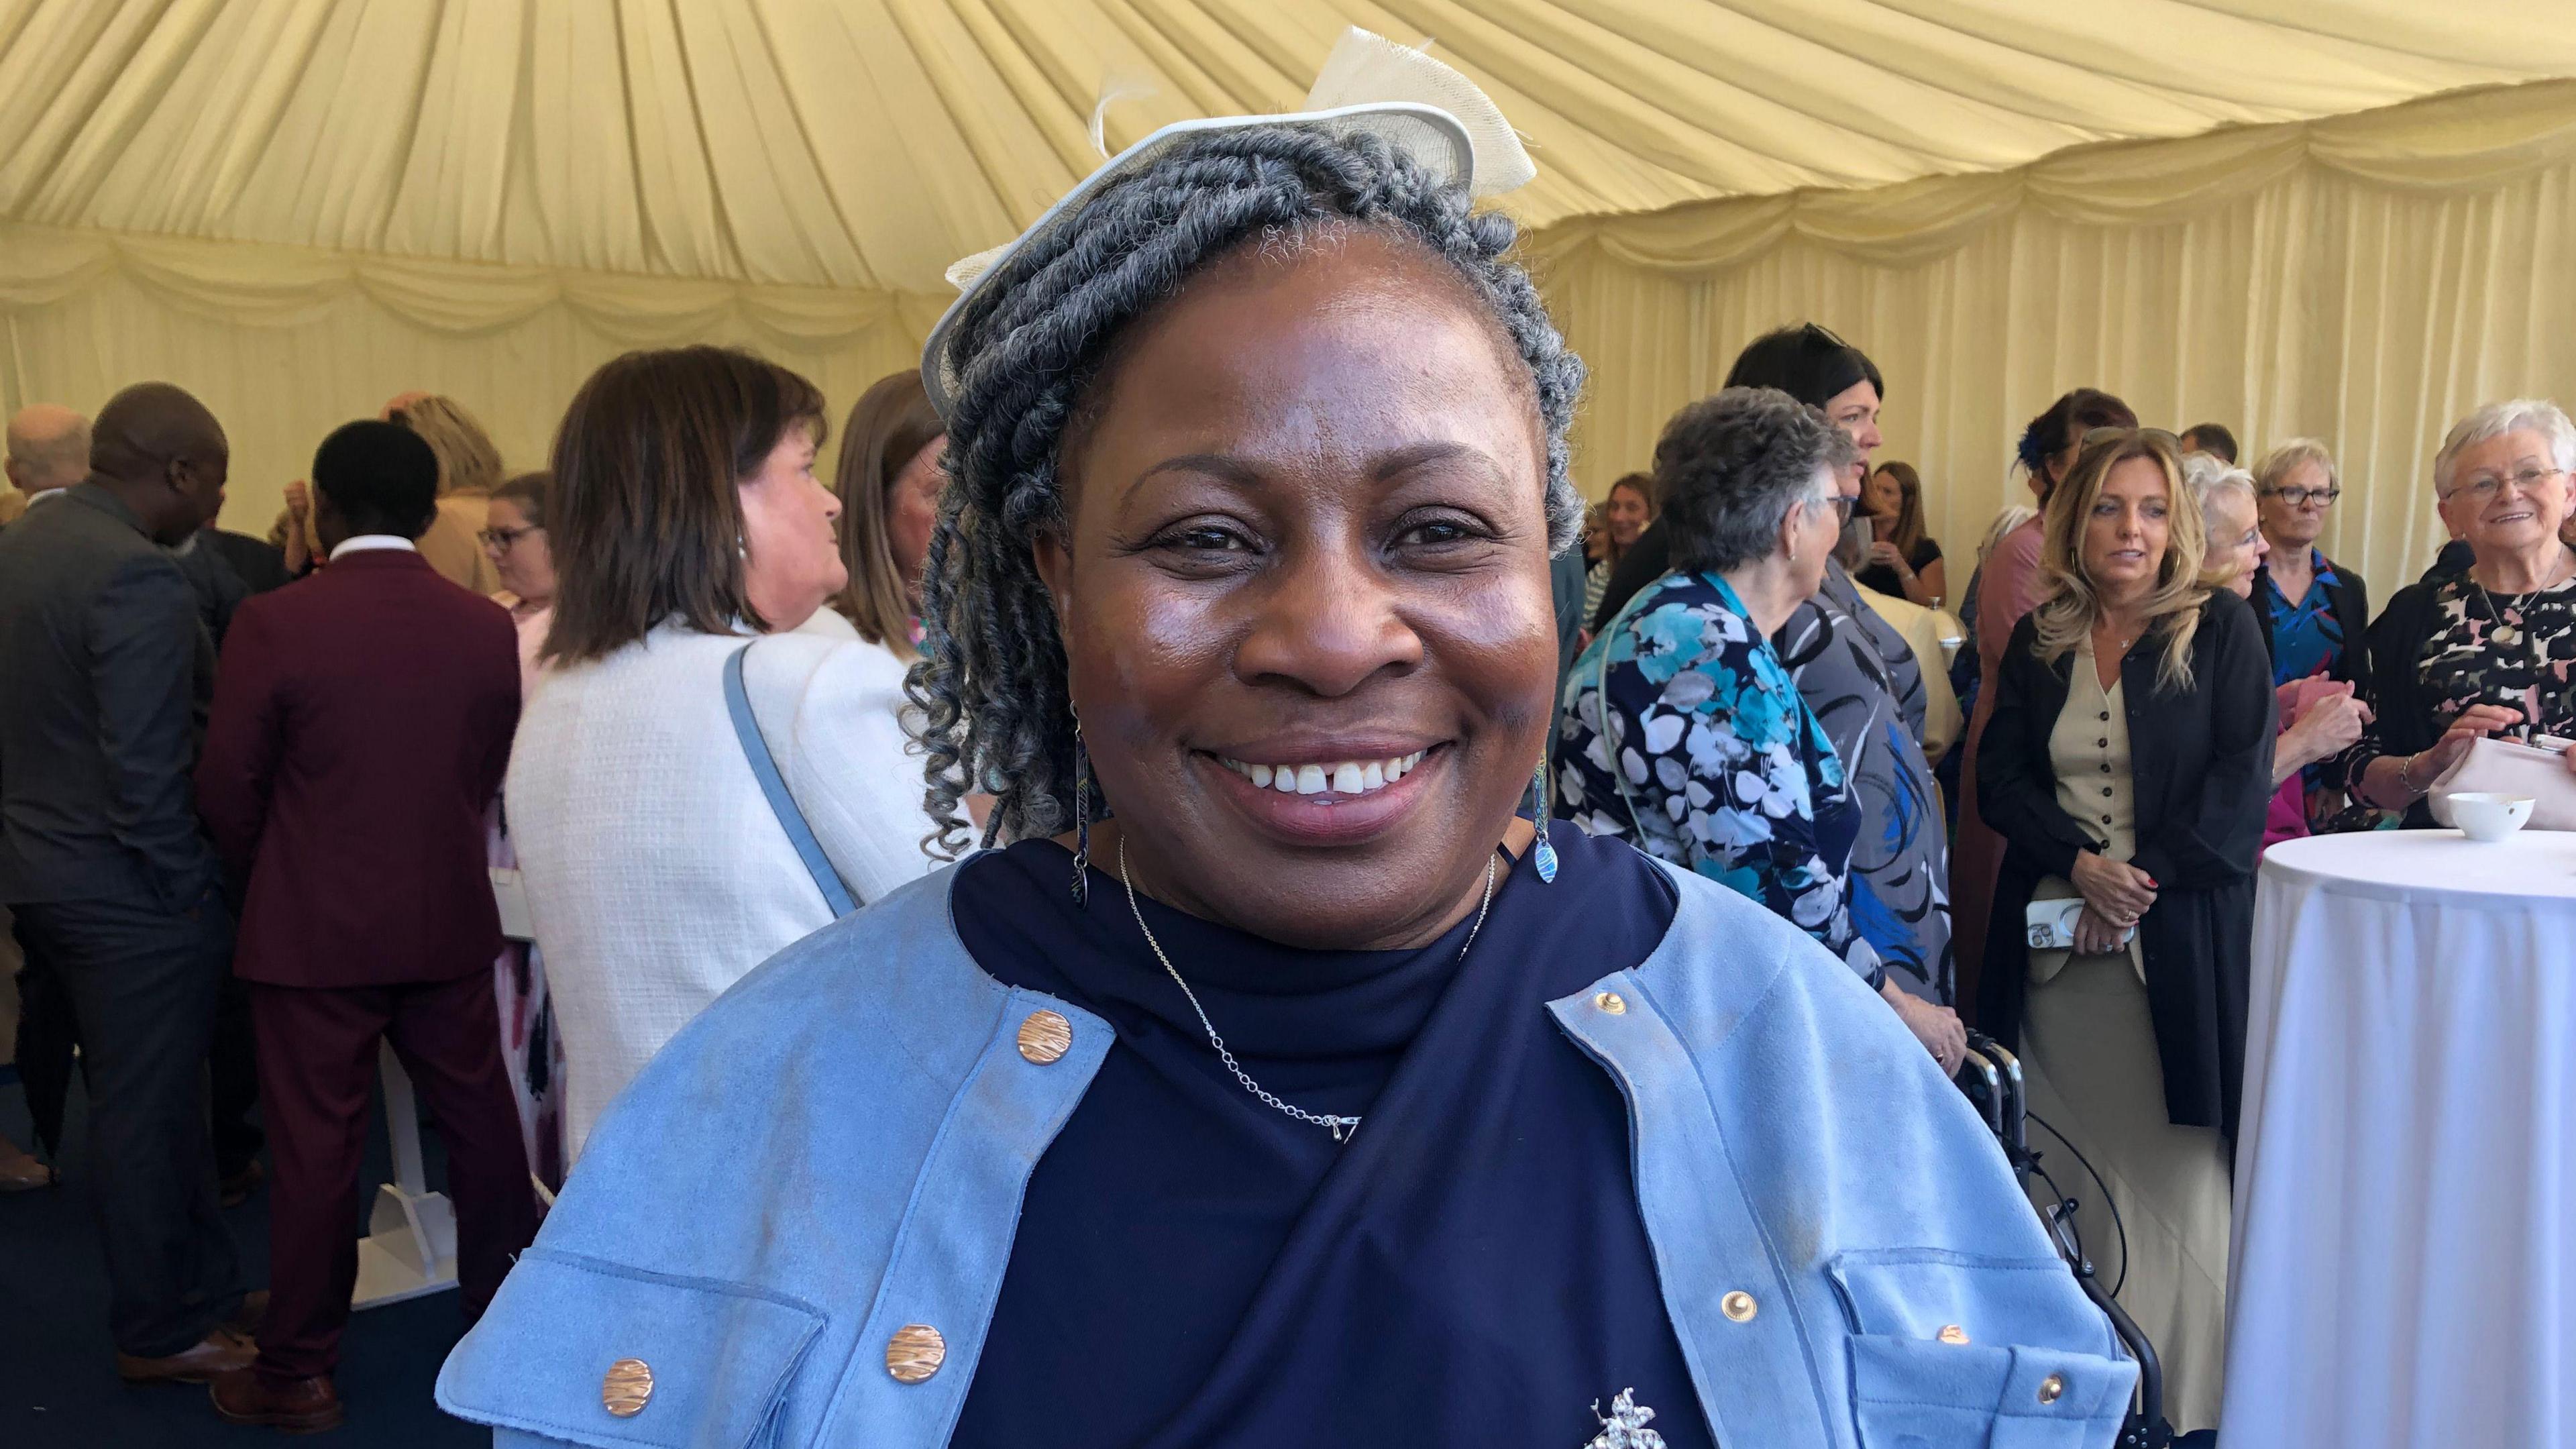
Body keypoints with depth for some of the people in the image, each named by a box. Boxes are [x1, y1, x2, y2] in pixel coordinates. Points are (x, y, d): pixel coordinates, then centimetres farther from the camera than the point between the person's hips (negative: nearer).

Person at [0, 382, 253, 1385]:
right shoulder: (137, 576, -22)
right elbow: (144, 765, -24)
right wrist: (190, 887, -14)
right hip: (128, 890, -9)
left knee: (138, 1100, 19)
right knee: (148, 1110, 5)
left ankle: (205, 1289, 33)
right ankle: (163, 1333, 21)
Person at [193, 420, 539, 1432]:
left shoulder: (274, 624, -13)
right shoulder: (489, 627, -4)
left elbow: (227, 790, -7)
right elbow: (491, 776, 4)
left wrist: (270, 888, 11)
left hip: (313, 931, -3)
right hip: (451, 921, 3)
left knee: (316, 1146, 6)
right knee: (477, 1119, 15)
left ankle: (297, 1374, 18)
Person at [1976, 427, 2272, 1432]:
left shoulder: (2222, 629, 3)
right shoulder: (2037, 642, 11)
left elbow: (2242, 781, -4)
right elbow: (2000, 777, 5)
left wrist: (2147, 876, -13)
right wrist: (2079, 862, -11)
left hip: (2182, 935, -2)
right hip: (2053, 939, 3)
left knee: (2172, 1166, -1)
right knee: (2066, 1168, 4)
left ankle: (2184, 1404, 11)